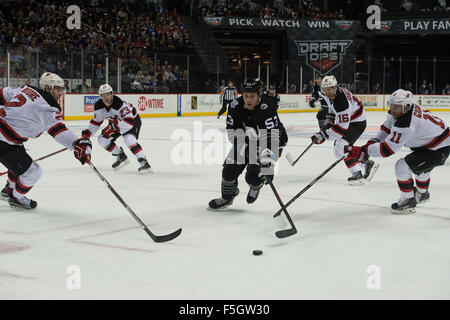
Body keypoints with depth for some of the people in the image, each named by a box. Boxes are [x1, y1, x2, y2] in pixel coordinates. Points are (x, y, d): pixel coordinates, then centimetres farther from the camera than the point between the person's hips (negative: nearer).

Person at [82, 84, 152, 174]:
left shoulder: (119, 103, -36)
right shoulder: (99, 106, -14)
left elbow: (129, 120, -40)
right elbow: (96, 122, 3)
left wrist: (114, 128, -44)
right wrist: (86, 133, -4)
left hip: (133, 119, -8)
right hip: (117, 122, 8)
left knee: (129, 139, -33)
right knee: (102, 139, -5)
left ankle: (144, 163, -32)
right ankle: (121, 157, 11)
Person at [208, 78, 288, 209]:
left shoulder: (267, 109, -34)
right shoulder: (236, 105, -18)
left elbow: (271, 138, -41)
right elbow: (232, 131, -10)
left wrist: (268, 165, -48)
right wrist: (243, 146, -25)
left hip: (272, 141, -5)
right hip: (247, 141, 5)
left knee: (252, 176, -17)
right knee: (229, 168, 0)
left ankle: (257, 185, 21)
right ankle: (227, 197, 26)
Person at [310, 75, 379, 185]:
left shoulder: (342, 102, -34)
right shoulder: (328, 96, -6)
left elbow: (342, 127, -34)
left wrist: (324, 135, -32)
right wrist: (329, 122, 7)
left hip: (357, 122, -10)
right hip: (345, 121, 10)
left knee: (341, 146, -26)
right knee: (338, 151, 9)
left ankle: (357, 174, -18)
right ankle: (367, 164, 21)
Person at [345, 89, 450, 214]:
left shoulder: (405, 126, -34)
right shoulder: (399, 111, -6)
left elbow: (387, 149, -32)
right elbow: (387, 128, 7)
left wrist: (363, 151, -30)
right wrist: (372, 142, -6)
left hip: (439, 149, -11)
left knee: (402, 166, -18)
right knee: (420, 164, 36)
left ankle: (408, 201, -2)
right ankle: (422, 193, 61)